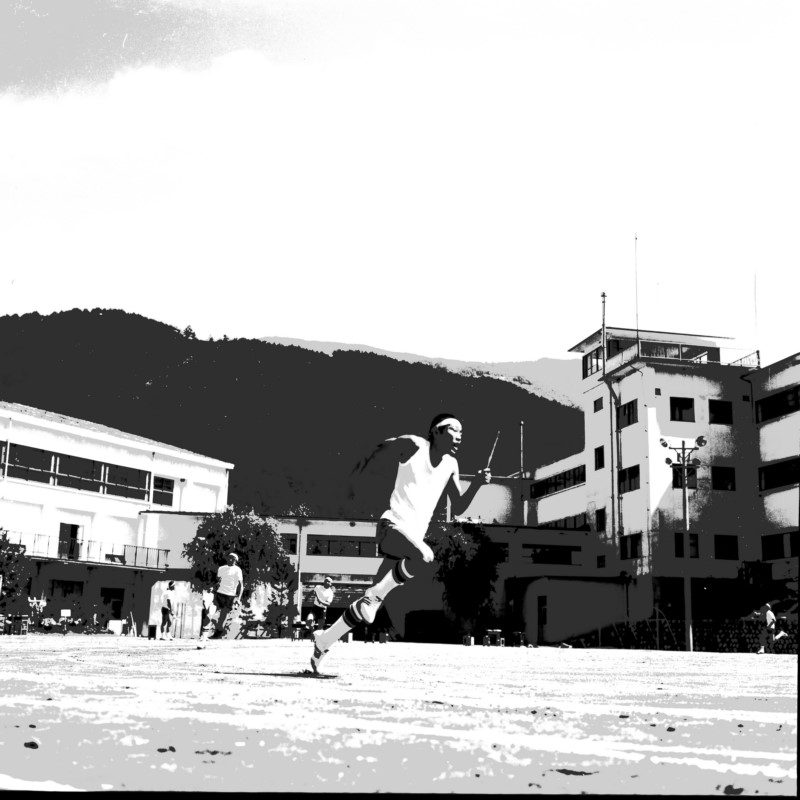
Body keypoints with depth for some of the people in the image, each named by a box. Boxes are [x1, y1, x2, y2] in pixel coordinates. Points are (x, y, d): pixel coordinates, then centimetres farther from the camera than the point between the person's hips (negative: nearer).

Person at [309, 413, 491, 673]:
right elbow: (375, 453, 5)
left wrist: (476, 484, 0)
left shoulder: (451, 465, 12)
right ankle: (374, 595, -15)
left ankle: (324, 640, 24)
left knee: (373, 603, 8)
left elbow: (457, 508, 15)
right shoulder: (412, 446, -7)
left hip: (414, 538, 7)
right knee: (424, 557, -37)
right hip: (392, 526, -7)